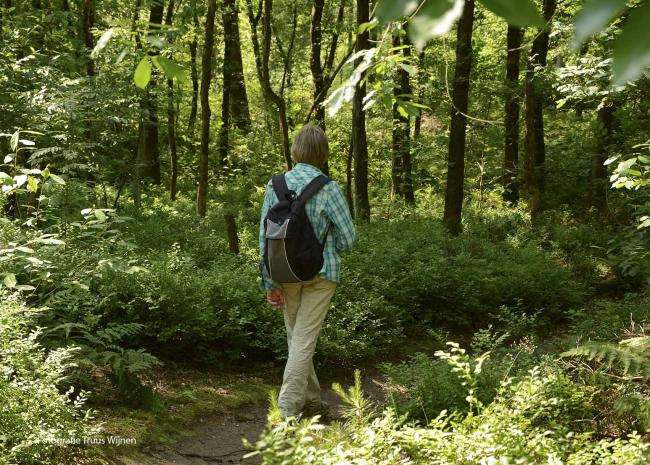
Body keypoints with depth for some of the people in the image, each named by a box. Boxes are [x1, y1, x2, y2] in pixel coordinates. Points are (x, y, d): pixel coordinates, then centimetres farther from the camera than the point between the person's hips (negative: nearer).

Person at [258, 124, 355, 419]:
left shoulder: (275, 185, -4)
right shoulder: (328, 189, -14)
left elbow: (264, 237, -4)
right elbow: (347, 237, -7)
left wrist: (269, 282, 2)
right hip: (320, 273, -4)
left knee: (296, 338, 18)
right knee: (304, 341, 0)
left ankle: (311, 401, 31)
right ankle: (287, 411, -3)